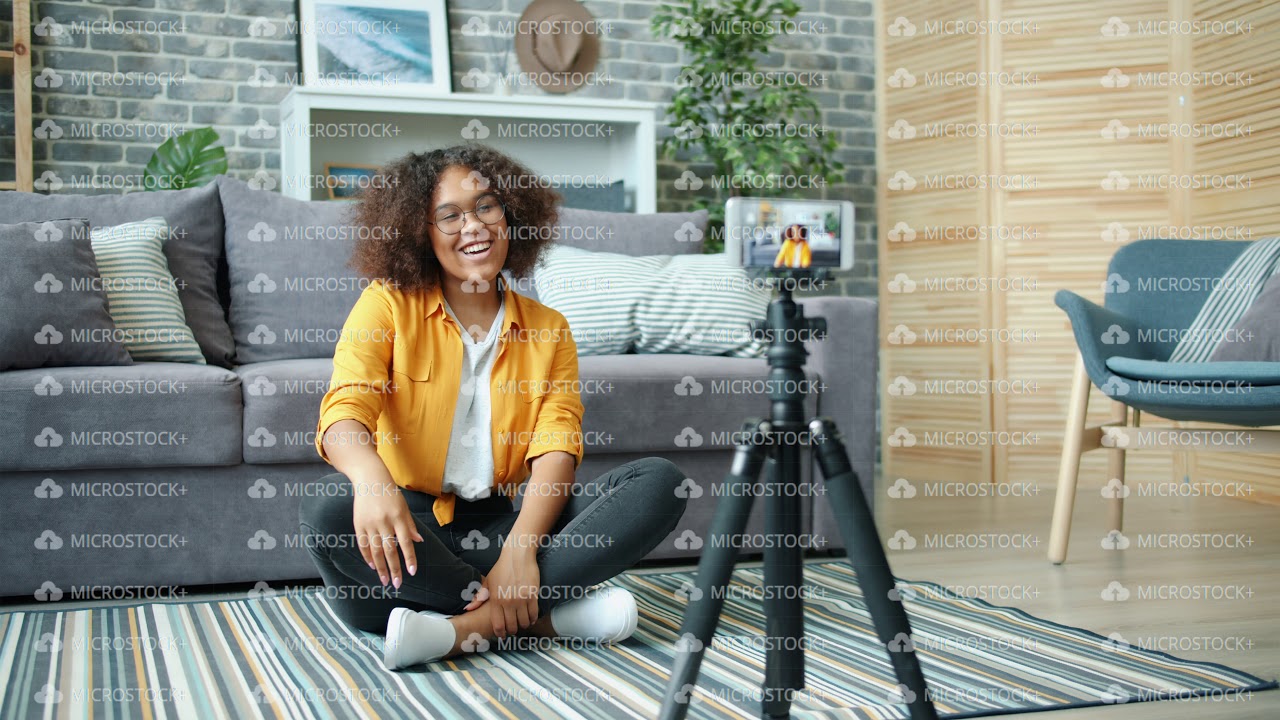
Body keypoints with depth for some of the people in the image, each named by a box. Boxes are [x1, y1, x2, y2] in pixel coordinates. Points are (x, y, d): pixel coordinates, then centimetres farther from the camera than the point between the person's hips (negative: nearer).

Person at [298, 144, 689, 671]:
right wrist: (372, 480, -40)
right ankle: (544, 613, -27)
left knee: (661, 481, -17)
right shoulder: (388, 305, 4)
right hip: (412, 524, -2)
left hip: (502, 520, 2)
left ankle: (471, 625, -29)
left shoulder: (548, 329, 11)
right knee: (327, 512, -35)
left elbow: (557, 448, -3)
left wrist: (521, 550, -24)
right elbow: (345, 408, -14)